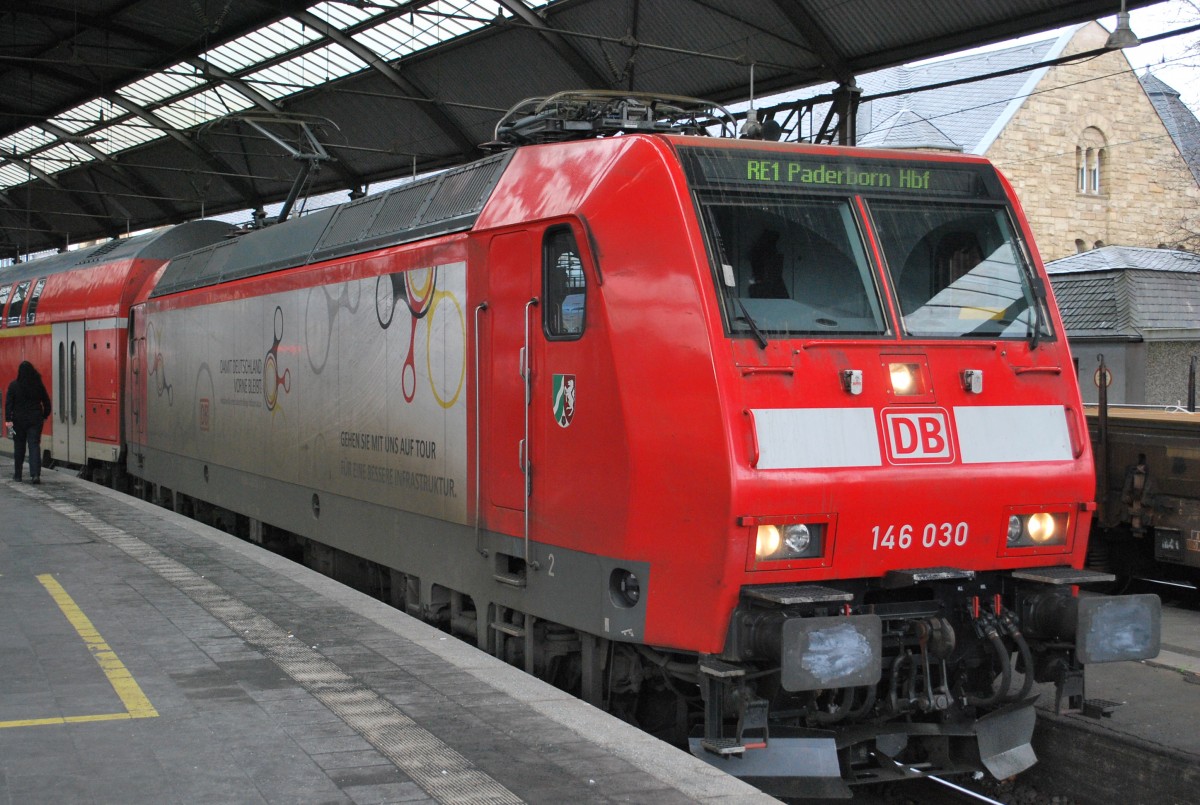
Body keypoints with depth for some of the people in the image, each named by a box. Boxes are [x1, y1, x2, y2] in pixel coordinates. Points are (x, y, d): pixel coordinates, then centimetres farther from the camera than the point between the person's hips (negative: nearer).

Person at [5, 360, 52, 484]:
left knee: (19, 447, 12)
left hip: (19, 420, -1)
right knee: (34, 446, -2)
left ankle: (17, 475, 19)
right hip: (35, 420, 1)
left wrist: (8, 419, -13)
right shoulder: (38, 385, -1)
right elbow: (47, 402, 5)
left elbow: (8, 403, -11)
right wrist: (45, 416, 18)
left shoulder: (14, 385, -6)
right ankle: (35, 474, -16)